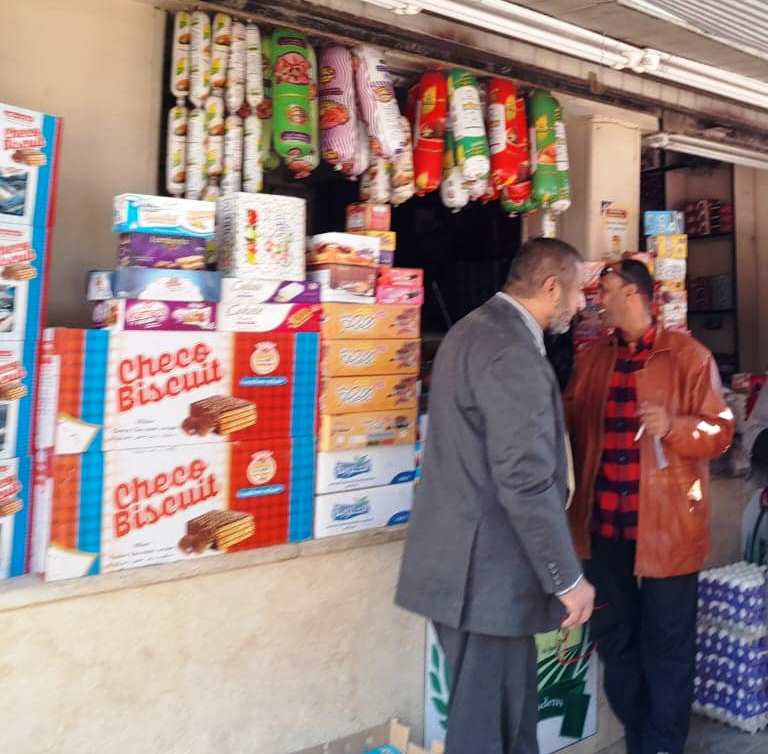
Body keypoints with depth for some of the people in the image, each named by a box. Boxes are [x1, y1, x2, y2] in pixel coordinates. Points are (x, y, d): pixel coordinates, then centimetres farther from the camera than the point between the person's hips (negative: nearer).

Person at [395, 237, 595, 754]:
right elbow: (526, 483, -24)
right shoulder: (512, 352, -21)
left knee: (510, 711, 21)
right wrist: (568, 578, -14)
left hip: (470, 560, 10)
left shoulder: (478, 329, 13)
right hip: (487, 570, -10)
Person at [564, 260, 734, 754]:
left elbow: (721, 431, -5)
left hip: (665, 524, -5)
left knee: (666, 644, 5)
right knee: (613, 637, 14)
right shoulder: (592, 358, 10)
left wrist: (673, 426, -21)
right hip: (605, 522, 5)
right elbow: (574, 426, 17)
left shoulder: (689, 355, -4)